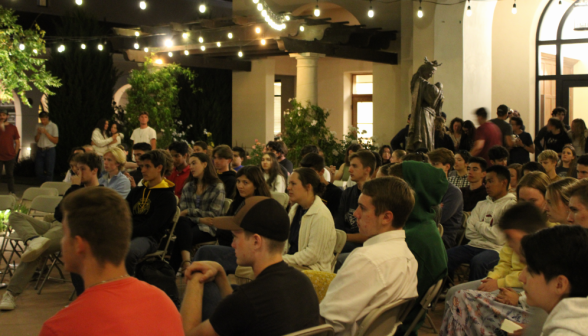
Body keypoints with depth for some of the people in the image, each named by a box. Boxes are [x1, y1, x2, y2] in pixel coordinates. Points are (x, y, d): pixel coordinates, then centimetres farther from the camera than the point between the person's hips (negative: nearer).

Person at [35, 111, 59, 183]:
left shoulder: (53, 126, -3)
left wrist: (46, 133, -15)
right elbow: (36, 140, 14)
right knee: (38, 171, 4)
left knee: (49, 171, -2)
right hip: (40, 150, 4)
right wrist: (38, 133, -6)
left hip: (49, 150, -4)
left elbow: (56, 141, -8)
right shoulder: (39, 126, 11)